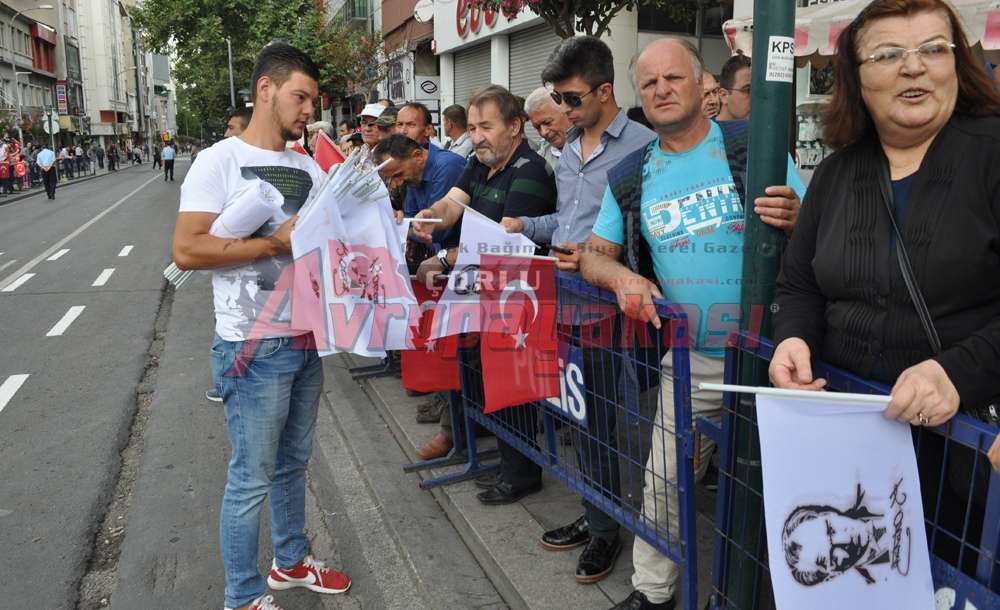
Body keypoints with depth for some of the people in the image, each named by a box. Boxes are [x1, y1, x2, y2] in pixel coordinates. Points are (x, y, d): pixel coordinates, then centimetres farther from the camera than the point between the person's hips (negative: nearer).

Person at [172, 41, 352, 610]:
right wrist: (276, 243, -18)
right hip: (254, 345, -6)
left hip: (307, 338, 6)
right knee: (252, 477, 4)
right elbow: (187, 250, -17)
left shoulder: (309, 169, 10)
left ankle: (292, 561, 38)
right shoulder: (219, 161, -9)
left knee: (293, 463, 20)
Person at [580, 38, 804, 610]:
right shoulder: (629, 177, 4)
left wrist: (796, 219, -30)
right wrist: (621, 276, -15)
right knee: (664, 483, 9)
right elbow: (594, 256, 9)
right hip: (691, 359, 3)